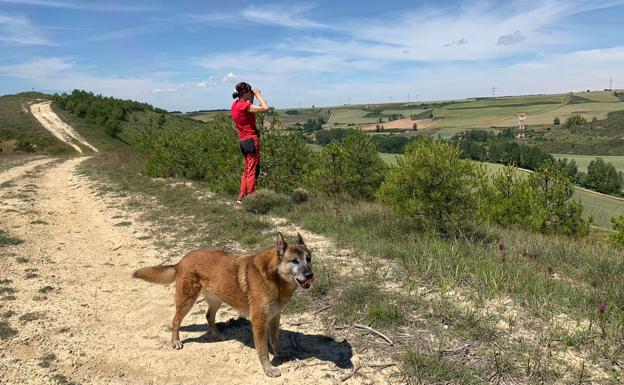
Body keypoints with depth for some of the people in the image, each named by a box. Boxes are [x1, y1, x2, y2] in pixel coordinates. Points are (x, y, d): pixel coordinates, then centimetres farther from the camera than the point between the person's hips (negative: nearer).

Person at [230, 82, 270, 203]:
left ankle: (241, 198, 21)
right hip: (251, 140, -9)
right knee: (253, 170, -4)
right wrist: (258, 95, -6)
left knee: (247, 169, 18)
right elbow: (265, 108, -19)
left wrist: (252, 97, 15)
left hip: (243, 141, 9)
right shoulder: (244, 105, -16)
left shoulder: (235, 105, 10)